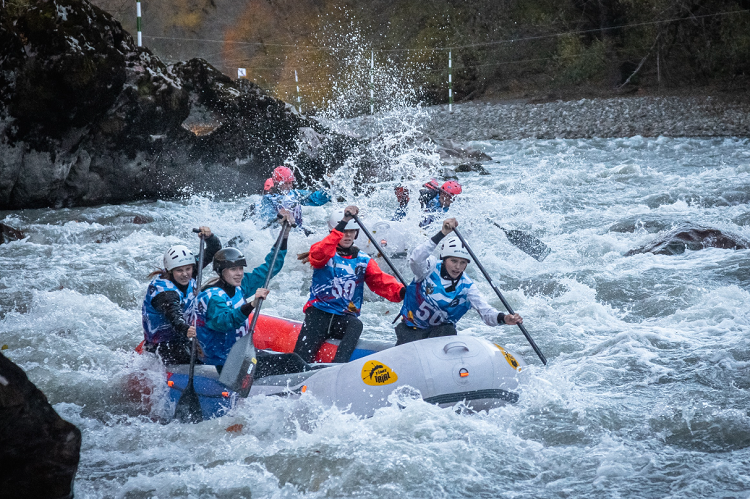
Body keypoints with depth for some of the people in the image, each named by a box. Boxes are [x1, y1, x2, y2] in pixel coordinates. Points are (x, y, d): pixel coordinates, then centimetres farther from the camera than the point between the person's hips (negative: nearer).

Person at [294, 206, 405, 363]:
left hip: (345, 318, 2)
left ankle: (338, 366, -50)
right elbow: (318, 256, -20)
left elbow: (381, 281, 1)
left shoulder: (363, 260, 14)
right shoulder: (324, 252, 6)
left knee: (356, 325, -34)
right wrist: (343, 224, -29)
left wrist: (401, 292, -22)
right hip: (318, 313, -2)